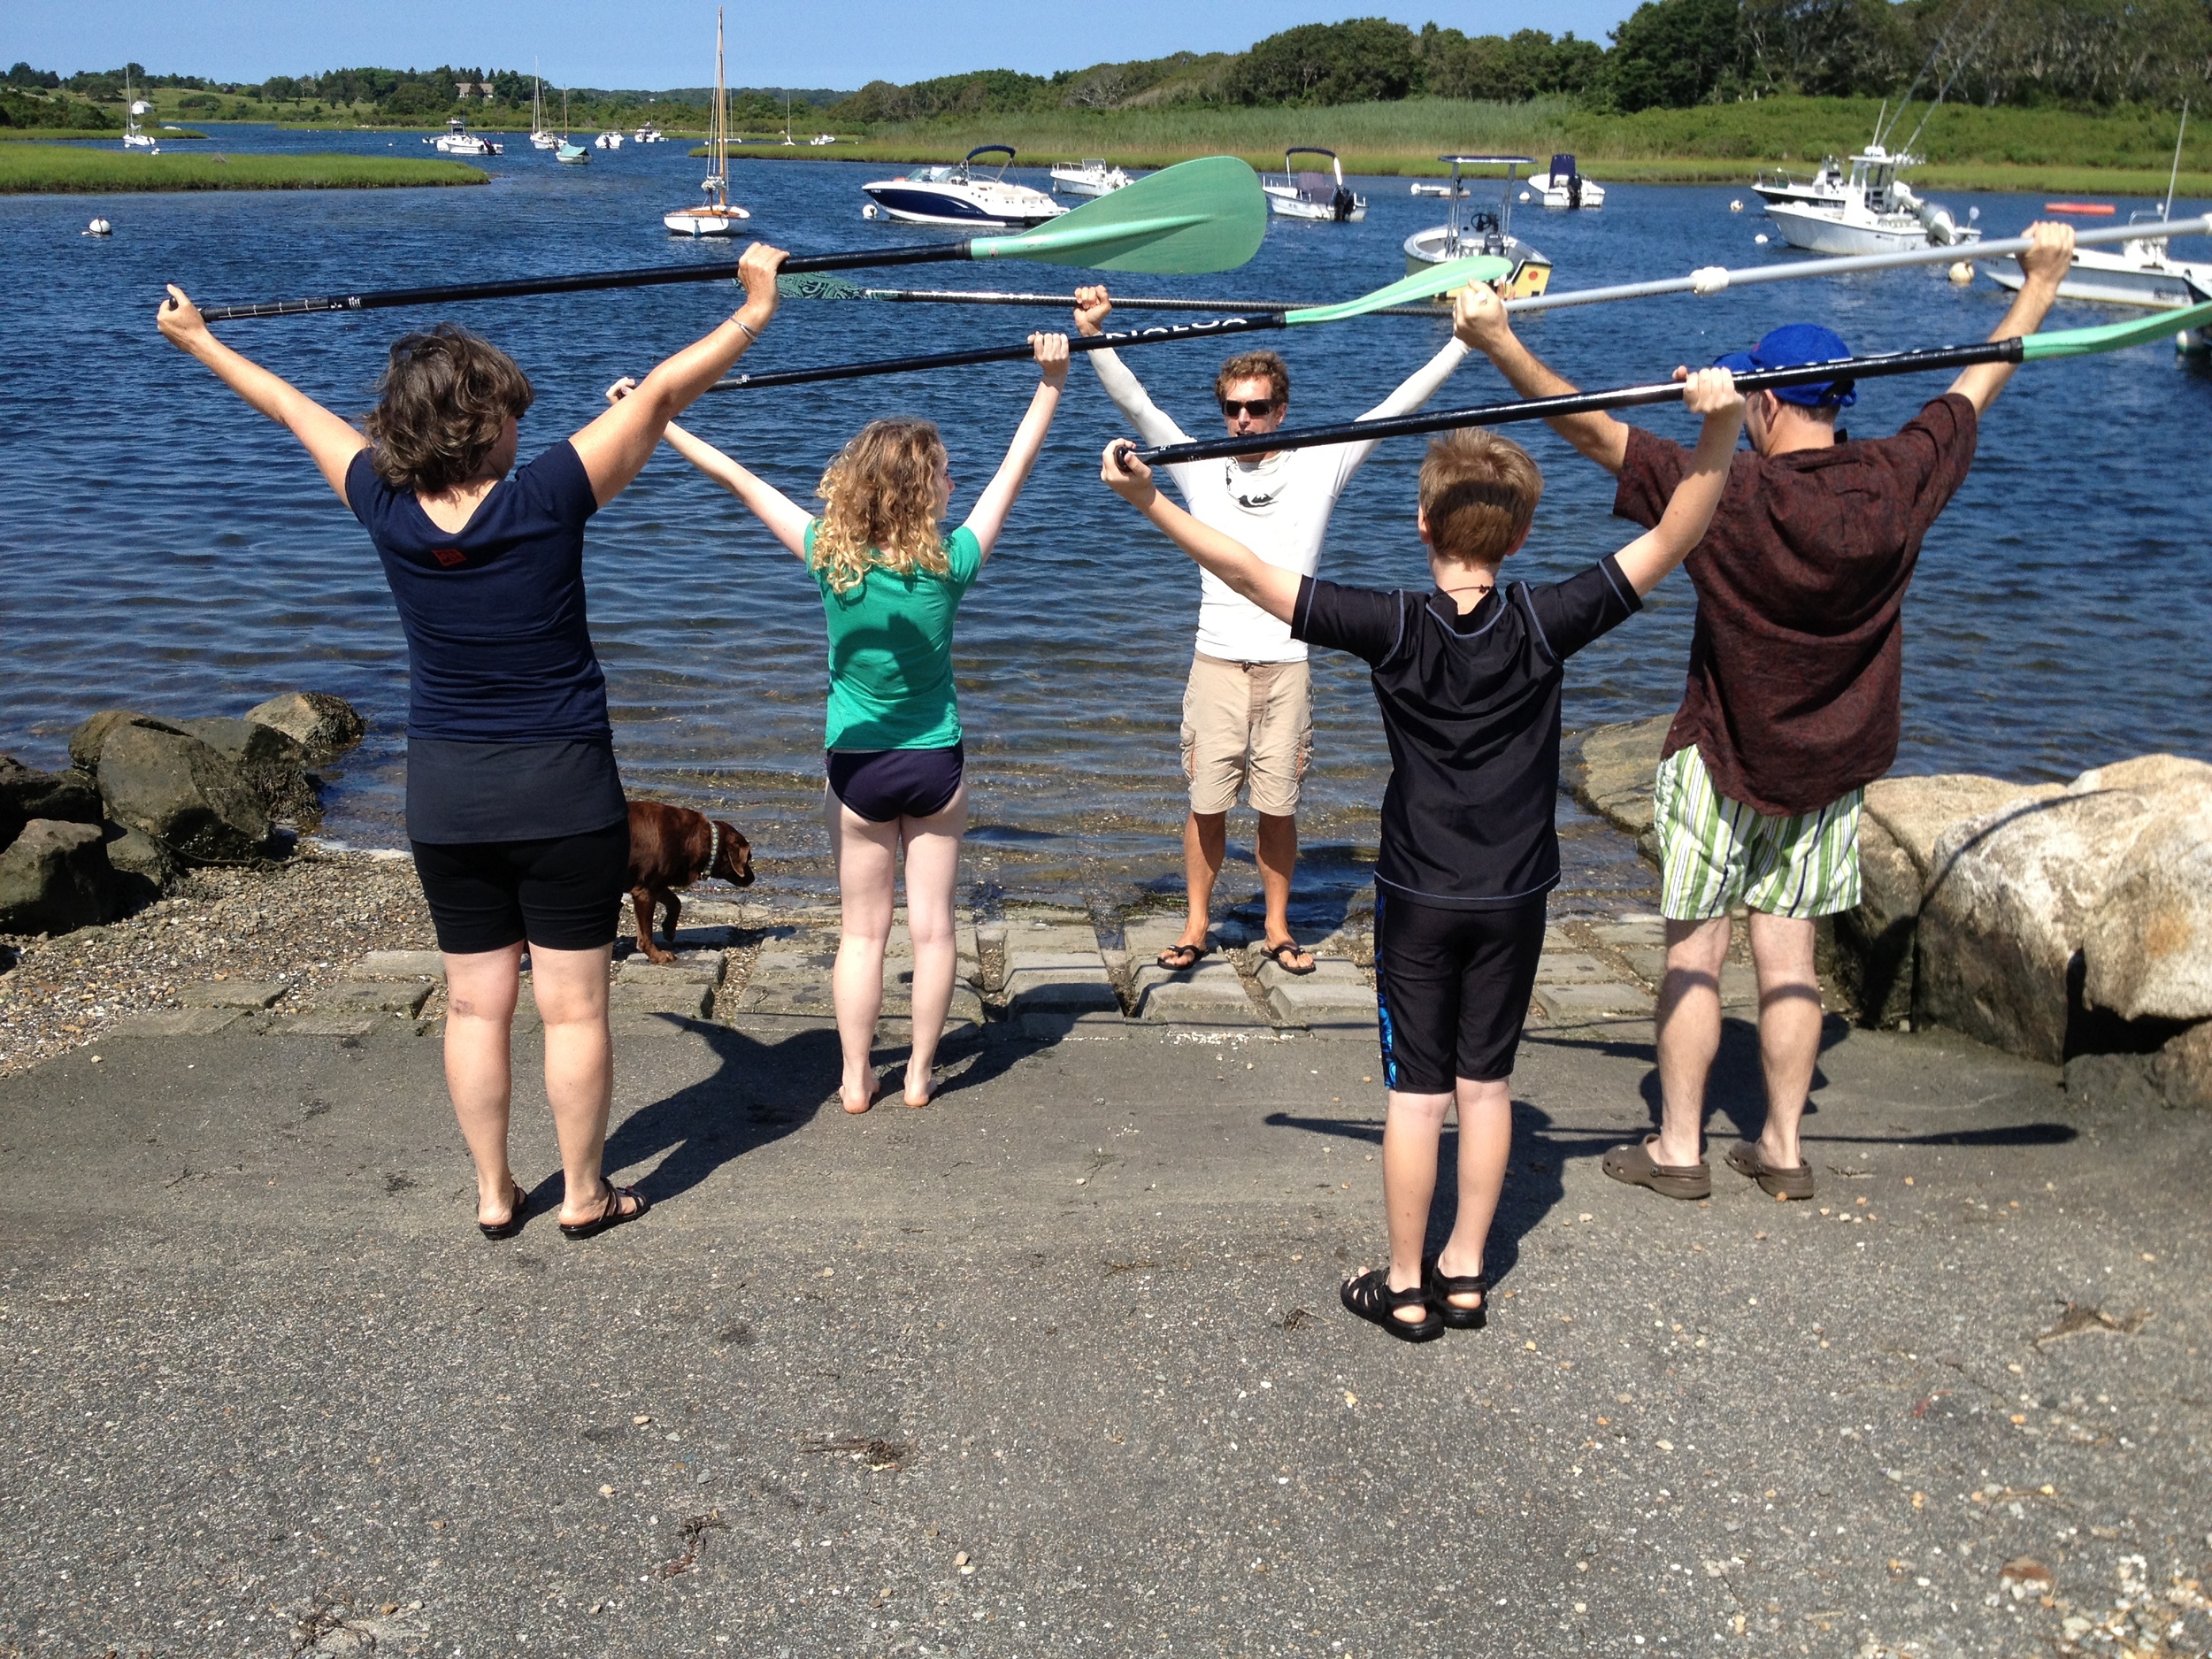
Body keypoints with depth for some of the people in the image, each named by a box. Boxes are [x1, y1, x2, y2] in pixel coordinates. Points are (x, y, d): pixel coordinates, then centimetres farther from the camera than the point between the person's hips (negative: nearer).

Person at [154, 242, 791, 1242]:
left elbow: (295, 409, 10)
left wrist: (197, 340, 25)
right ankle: (585, 1196, 18)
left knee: (474, 1002, 13)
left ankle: (493, 1195, 23)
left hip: (445, 795, 4)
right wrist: (756, 311, -3)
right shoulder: (546, 501, -18)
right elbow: (660, 392, -12)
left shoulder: (386, 509, -7)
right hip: (563, 793, -4)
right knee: (572, 1004, 7)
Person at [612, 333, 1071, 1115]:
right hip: (937, 765, -1)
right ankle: (919, 1073, 19)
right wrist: (1052, 381, -4)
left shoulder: (830, 560, -16)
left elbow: (737, 479, -9)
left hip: (857, 769, 1)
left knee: (862, 931, 11)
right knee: (932, 925, 11)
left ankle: (856, 1080, 18)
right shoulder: (949, 566, -17)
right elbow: (1014, 469, -10)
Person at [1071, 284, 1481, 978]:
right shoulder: (1202, 470, 6)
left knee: (1279, 806, 6)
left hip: (1286, 665, 0)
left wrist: (1465, 341, 4)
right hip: (1216, 661, 0)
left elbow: (1394, 408, 5)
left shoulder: (1318, 469, 4)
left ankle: (1278, 929, 21)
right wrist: (1093, 335, -10)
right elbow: (1135, 405, 1)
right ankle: (1196, 925, 18)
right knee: (1206, 803, 3)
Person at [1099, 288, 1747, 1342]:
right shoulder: (1546, 626, -10)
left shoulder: (1394, 628, -13)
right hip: (1515, 898, 2)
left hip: (1419, 899, -2)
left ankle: (1406, 1286, 15)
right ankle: (1465, 1274, 22)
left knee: (1417, 1093, 5)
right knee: (1486, 1084, 13)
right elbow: (1673, 540, -11)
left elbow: (1251, 573, -16)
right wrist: (1719, 430, -18)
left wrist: (1150, 502, -15)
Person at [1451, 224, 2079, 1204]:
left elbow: (1594, 429, -20)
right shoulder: (1896, 483, -7)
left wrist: (1502, 344, -17)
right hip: (1833, 765, 5)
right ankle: (1782, 1149, 19)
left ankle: (1677, 1148, 13)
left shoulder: (1726, 495, -20)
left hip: (1723, 760, -4)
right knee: (1788, 956, 12)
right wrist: (2042, 282, 22)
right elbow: (1976, 389, 8)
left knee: (1695, 952, 5)